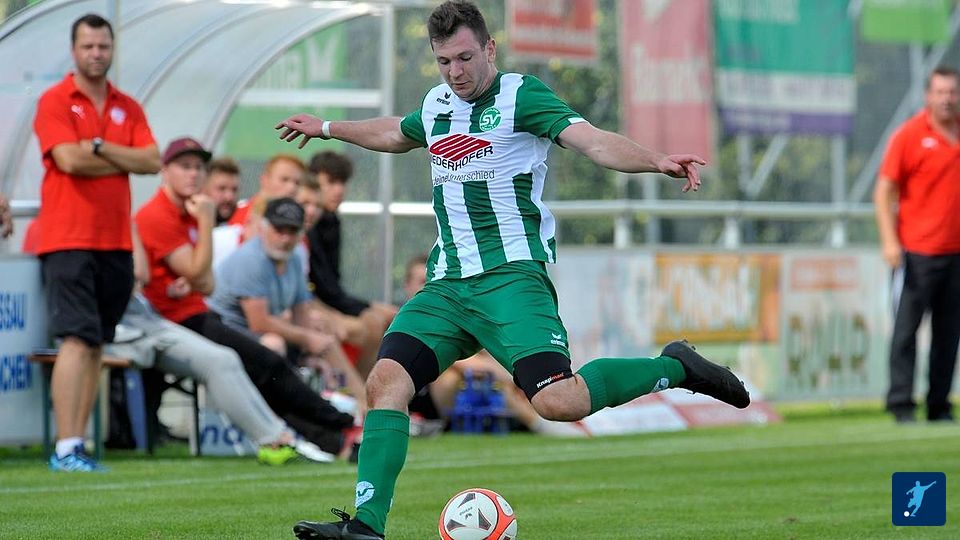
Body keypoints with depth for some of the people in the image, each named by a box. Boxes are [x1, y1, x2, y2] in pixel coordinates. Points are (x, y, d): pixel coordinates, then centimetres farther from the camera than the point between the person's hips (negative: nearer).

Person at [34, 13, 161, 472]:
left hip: (115, 241, 6)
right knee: (77, 340, -15)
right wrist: (125, 160, -3)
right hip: (67, 240, -6)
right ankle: (65, 448, -18)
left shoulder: (128, 108, 14)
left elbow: (152, 161, 2)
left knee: (97, 346, 6)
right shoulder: (54, 102, -2)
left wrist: (100, 147, -10)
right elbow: (69, 159, -15)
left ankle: (77, 445, 9)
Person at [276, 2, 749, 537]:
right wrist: (327, 128, 55)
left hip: (511, 274, -7)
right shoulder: (436, 105, 18)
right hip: (446, 286, 7)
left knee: (557, 402, -23)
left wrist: (657, 161, -34)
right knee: (386, 381, -11)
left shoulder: (521, 95, -3)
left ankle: (674, 368, -1)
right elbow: (395, 134, 42)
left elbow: (595, 141, -16)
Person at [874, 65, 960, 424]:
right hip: (916, 252, -5)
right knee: (906, 328, -4)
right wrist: (890, 240, -15)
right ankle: (901, 405, -2)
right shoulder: (910, 135, -4)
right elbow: (884, 191, -6)